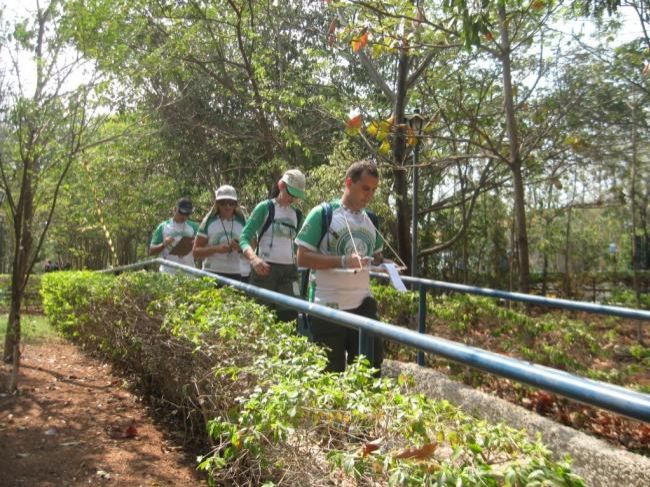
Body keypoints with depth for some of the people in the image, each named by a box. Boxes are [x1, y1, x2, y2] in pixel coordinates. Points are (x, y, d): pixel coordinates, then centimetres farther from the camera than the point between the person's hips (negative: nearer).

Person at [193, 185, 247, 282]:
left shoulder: (242, 222, 8)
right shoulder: (209, 222, 2)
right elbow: (195, 252, 1)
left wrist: (240, 248, -9)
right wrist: (216, 249, -16)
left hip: (236, 274, 2)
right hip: (212, 273, -2)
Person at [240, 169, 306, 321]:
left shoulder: (297, 215, 14)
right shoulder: (265, 208, -2)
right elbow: (244, 238, -10)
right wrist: (254, 258, -28)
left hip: (289, 270, 5)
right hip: (265, 269, -4)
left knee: (291, 314, -2)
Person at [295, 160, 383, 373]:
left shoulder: (371, 220, 12)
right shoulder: (323, 214, -8)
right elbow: (302, 258, -13)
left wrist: (381, 262, 0)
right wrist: (343, 261, -23)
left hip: (363, 304, 6)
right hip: (328, 307, -5)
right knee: (330, 372, 8)